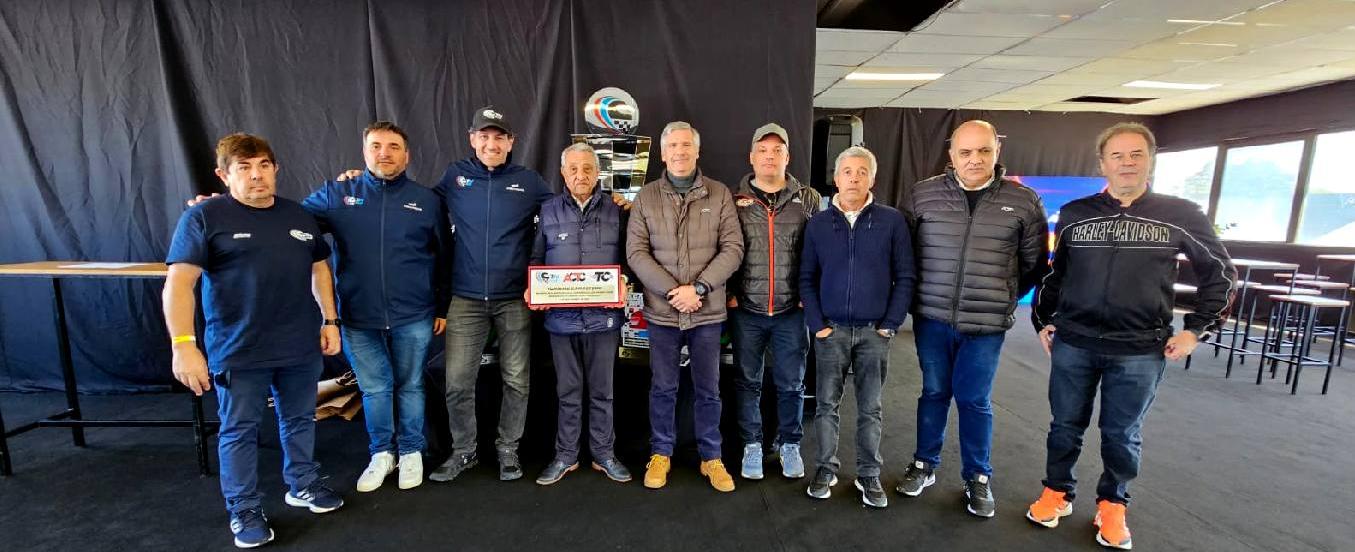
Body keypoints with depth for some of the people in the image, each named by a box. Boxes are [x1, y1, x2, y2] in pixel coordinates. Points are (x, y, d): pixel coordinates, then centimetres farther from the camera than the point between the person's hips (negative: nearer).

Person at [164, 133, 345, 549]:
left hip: (301, 347, 4)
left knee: (300, 420, 17)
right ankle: (244, 510, 26)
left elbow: (319, 268, 14)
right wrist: (183, 343, -22)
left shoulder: (299, 216, 8)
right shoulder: (204, 218, -7)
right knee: (239, 431, 9)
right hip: (238, 352, -4)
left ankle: (302, 484, 36)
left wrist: (330, 320, 8)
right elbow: (179, 283, -13)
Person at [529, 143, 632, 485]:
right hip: (561, 316, 1)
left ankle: (604, 454, 26)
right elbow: (537, 259, 11)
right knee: (568, 391, 12)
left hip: (603, 316, 0)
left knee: (602, 391, 10)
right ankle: (565, 456, 26)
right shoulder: (549, 212, 7)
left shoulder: (616, 211, 5)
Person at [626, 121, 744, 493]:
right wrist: (672, 291, -14)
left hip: (708, 311, 0)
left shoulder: (719, 194, 1)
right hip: (662, 311, 0)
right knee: (663, 388, 13)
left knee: (708, 390, 12)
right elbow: (636, 252, -4)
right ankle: (661, 454, 32)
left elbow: (733, 248, -4)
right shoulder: (646, 196, 2)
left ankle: (711, 458, 30)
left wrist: (698, 287, -14)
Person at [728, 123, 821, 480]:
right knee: (748, 382, 12)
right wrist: (729, 293, -2)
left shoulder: (808, 200, 3)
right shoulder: (735, 200, 2)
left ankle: (789, 444, 31)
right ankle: (752, 445, 29)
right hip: (747, 310, 0)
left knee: (791, 383, 11)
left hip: (791, 311, 0)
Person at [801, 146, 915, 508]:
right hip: (831, 330, 1)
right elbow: (806, 278, 4)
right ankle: (826, 468, 25)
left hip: (874, 332, -1)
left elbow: (905, 277, 0)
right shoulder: (818, 224, 3)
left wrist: (890, 325, -5)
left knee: (871, 408, 11)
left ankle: (869, 475, 26)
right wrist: (817, 324, -4)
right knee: (827, 404, 9)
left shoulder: (892, 221, -1)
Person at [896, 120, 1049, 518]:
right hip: (932, 318, 1)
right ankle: (924, 465, 31)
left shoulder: (1023, 200, -1)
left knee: (975, 400, 10)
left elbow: (1035, 263, 10)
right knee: (934, 392, 13)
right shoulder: (923, 195, -3)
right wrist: (919, 292, 7)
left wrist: (1003, 297, 7)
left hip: (986, 324, 0)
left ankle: (977, 478, 29)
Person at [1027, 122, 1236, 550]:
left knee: (1122, 435, 12)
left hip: (1140, 351, -1)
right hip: (1072, 343, 1)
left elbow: (1221, 273, 8)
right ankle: (1057, 492, 30)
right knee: (1066, 425, 12)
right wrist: (1042, 320, 9)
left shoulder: (1181, 215, -1)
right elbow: (1054, 274, 11)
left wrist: (1196, 329, 1)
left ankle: (1112, 505, 32)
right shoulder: (1074, 213, 2)